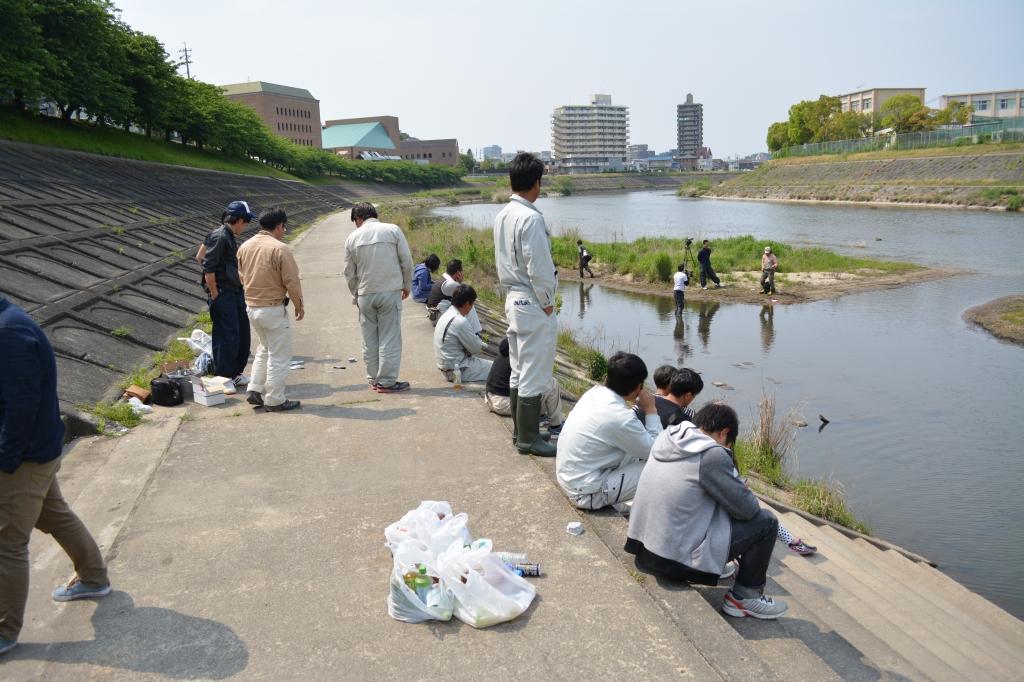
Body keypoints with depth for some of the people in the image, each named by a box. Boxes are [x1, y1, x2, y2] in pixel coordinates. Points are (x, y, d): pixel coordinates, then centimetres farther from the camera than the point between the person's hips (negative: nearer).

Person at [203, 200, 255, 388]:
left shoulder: (230, 237, 14)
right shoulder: (219, 237, -16)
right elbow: (208, 269, -20)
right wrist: (214, 295, -17)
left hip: (235, 293, 10)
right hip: (223, 295, -10)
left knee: (242, 333, 14)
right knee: (227, 337, -3)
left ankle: (236, 372, 27)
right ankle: (224, 378, 9)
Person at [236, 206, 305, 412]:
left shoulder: (245, 247, 4)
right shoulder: (279, 249, -18)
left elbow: (242, 277, 14)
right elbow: (292, 281, -15)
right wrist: (299, 306, -1)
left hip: (251, 307, 7)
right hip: (273, 309, -7)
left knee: (264, 349, 25)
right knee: (279, 356, 5)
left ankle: (255, 391, 24)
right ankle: (275, 400, 11)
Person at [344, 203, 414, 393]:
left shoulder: (352, 237, 4)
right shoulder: (392, 230, 0)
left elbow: (349, 273, 9)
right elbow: (407, 261, -1)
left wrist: (355, 295, 22)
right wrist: (407, 286, 13)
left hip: (365, 294, 2)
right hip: (391, 292, -2)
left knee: (369, 340, 12)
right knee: (390, 338, 2)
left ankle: (373, 379, 20)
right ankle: (387, 381, 4)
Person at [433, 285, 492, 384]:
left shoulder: (447, 314, 7)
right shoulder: (460, 322, -23)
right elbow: (476, 348, -14)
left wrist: (479, 343, 2)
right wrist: (483, 345, 7)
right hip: (459, 370, -10)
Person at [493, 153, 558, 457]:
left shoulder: (502, 216, 8)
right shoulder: (530, 218, -19)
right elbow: (539, 268, -19)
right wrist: (547, 303, -8)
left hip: (513, 299, 9)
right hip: (533, 304, -9)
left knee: (518, 371, 16)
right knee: (534, 375, -1)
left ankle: (520, 430, 26)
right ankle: (528, 439, 6)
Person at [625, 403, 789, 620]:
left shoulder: (668, 436, 3)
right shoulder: (712, 455, -19)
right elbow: (747, 510, -10)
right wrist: (744, 490, 10)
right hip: (677, 559, -8)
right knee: (766, 522, 2)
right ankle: (745, 597, 14)